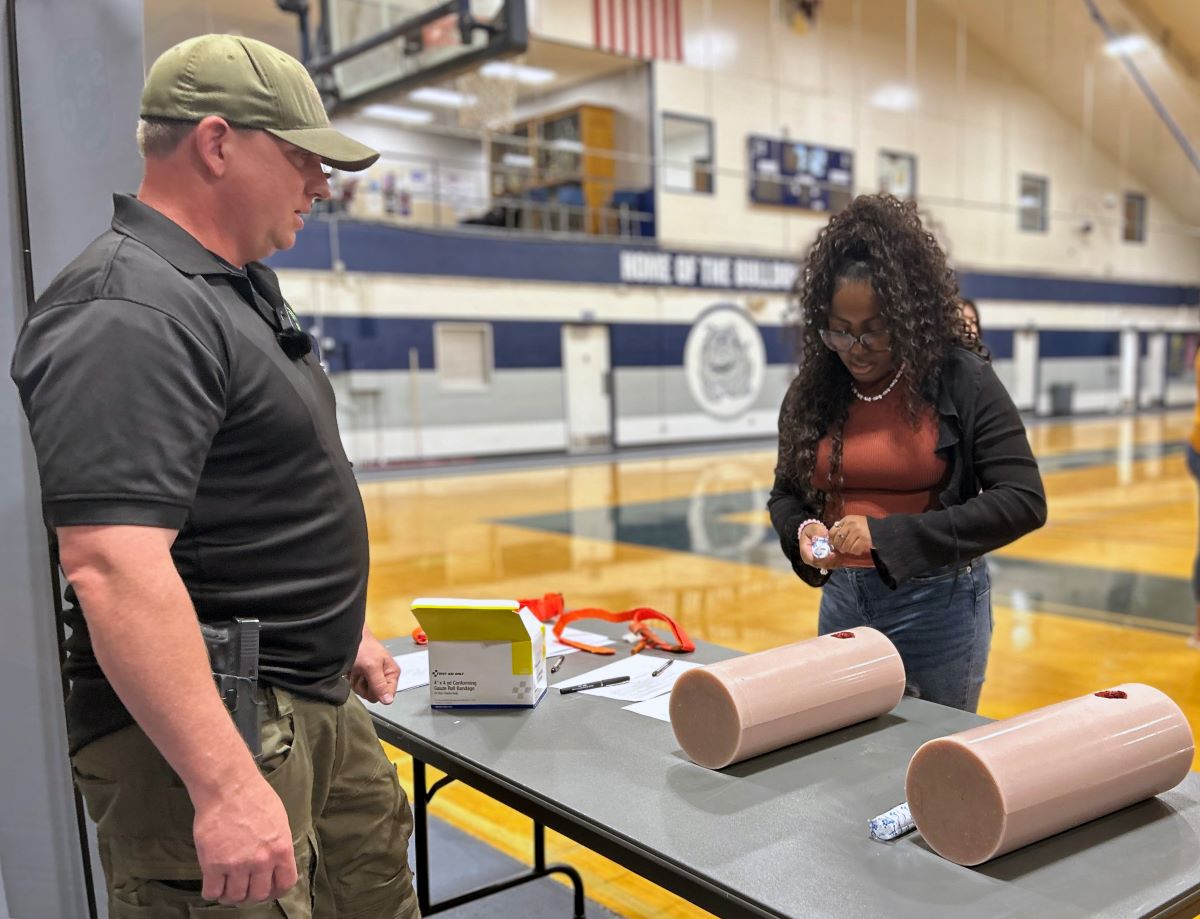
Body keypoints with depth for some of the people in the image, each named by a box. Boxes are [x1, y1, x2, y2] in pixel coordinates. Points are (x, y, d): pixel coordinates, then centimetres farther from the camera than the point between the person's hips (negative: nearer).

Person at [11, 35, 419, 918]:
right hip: (206, 724, -10)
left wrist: (343, 630, 21)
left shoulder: (243, 289, 12)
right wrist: (225, 786, -30)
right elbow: (114, 569, -29)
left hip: (318, 705, 10)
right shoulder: (129, 313, -20)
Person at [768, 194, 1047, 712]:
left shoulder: (962, 381, -11)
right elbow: (785, 494, 12)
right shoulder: (812, 390, 1)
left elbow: (1022, 501, -16)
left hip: (938, 605, -4)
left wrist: (890, 535, -24)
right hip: (842, 601, 4)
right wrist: (802, 530, -12)